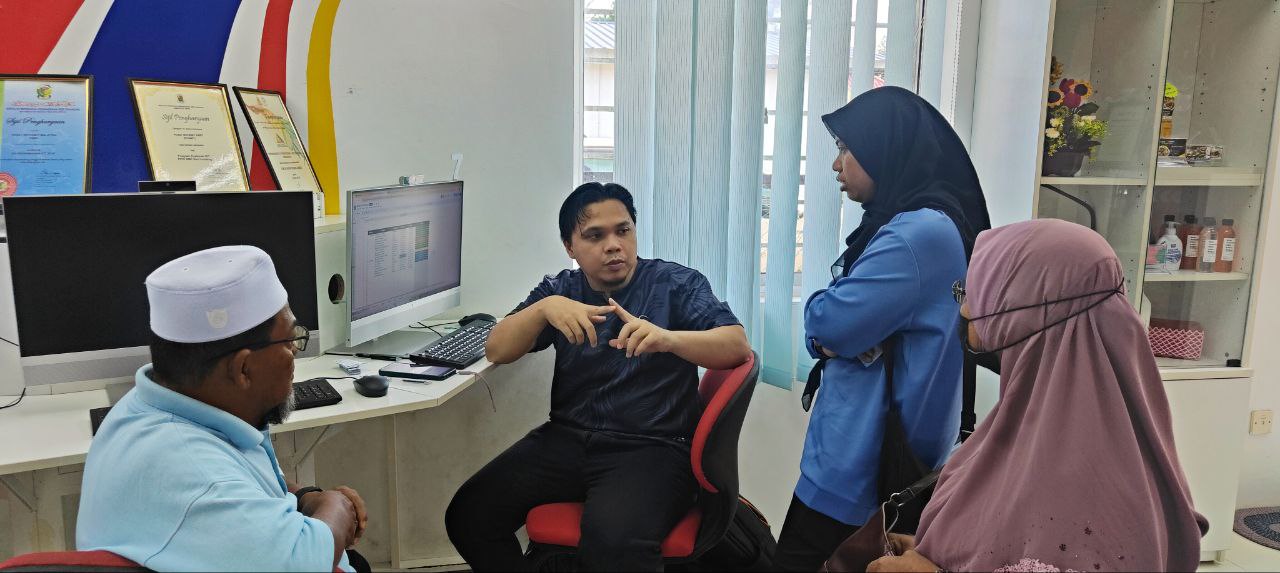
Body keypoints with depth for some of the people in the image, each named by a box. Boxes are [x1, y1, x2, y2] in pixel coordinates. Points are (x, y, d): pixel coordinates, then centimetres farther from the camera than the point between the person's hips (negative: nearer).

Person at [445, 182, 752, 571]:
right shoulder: (559, 289, 11)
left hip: (653, 448, -4)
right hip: (567, 438, 5)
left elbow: (738, 346, -11)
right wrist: (544, 308, -17)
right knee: (468, 516, -9)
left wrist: (668, 338, -30)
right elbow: (496, 351, 3)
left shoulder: (678, 284, 0)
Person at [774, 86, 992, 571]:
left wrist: (820, 310, 0)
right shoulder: (907, 224, 12)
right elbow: (851, 327, 13)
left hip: (867, 459, -9)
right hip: (870, 448, 9)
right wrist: (833, 329, -10)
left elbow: (828, 322, -22)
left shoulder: (923, 231, -21)